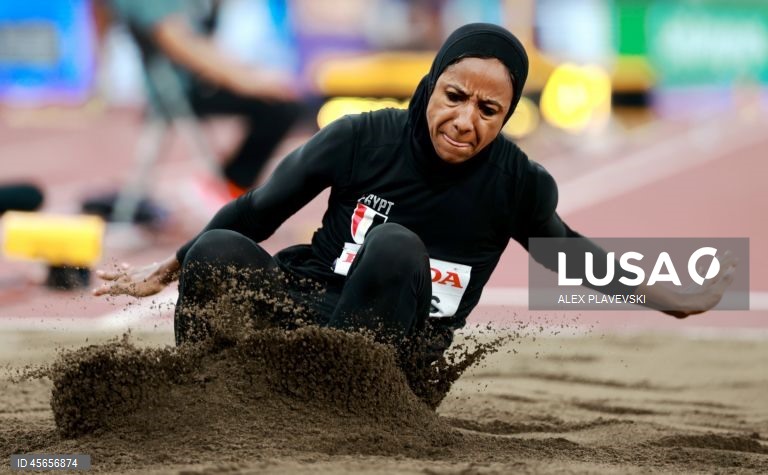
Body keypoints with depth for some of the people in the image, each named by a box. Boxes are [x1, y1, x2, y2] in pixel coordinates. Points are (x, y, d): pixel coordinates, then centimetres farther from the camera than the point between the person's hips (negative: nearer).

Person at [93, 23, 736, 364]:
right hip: (307, 303, 0)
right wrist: (165, 273, 9)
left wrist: (664, 297, 13)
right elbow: (260, 210, 3)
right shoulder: (363, 139, -11)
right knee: (217, 253, -29)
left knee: (396, 247, -31)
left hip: (393, 348, 0)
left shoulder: (518, 184, -7)